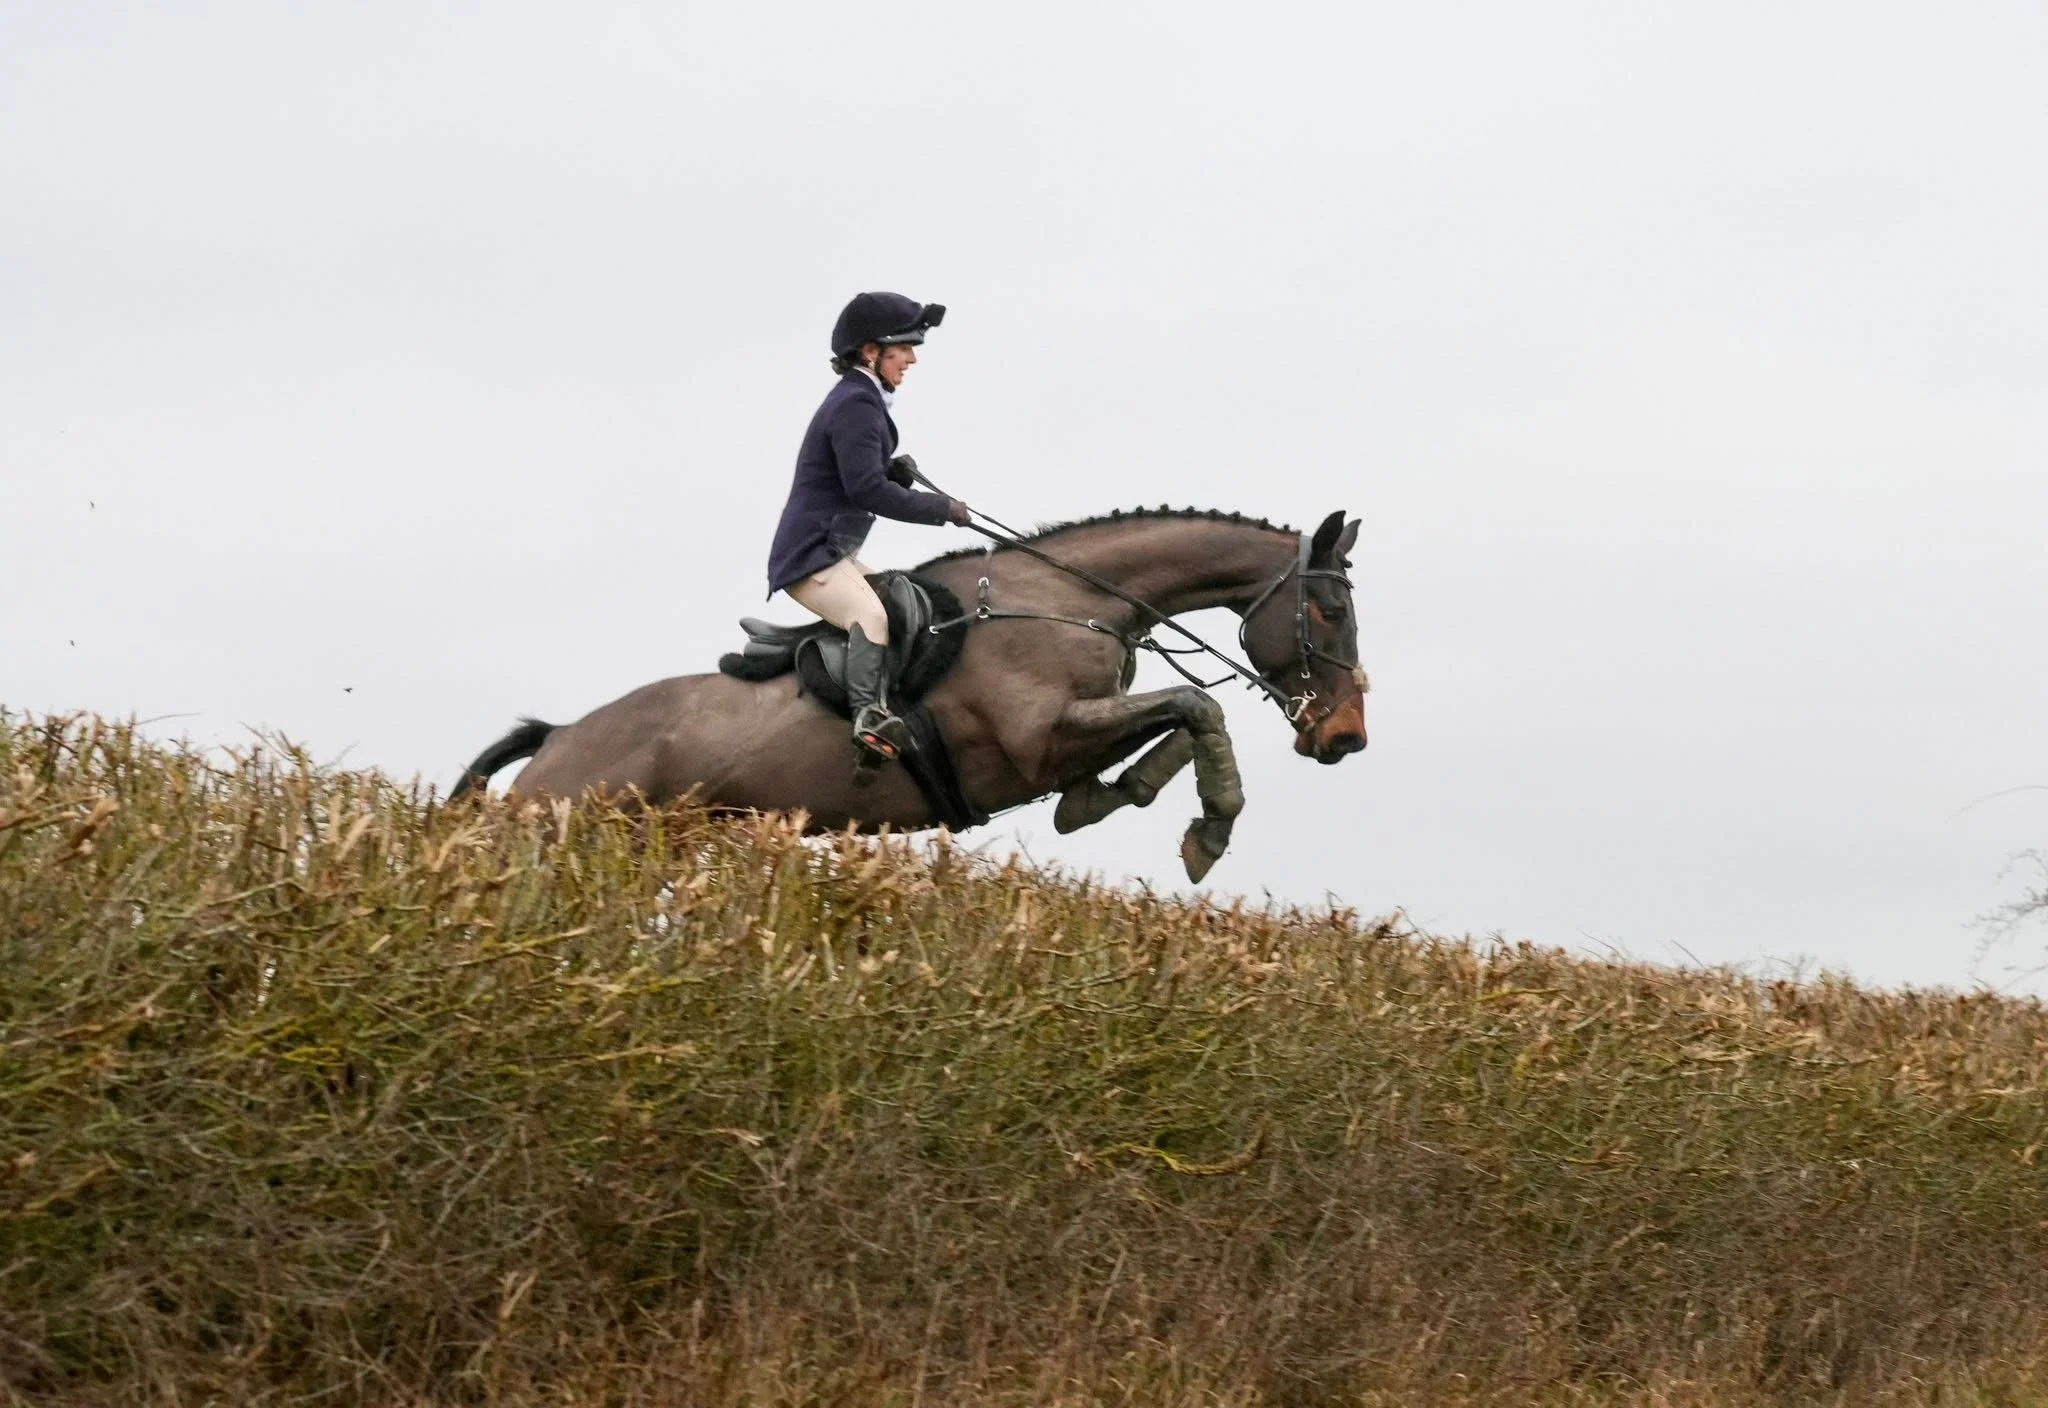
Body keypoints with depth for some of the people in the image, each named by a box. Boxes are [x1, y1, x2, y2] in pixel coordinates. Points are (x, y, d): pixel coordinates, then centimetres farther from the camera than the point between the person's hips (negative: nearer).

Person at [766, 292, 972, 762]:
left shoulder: (861, 401, 20)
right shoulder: (855, 405, -14)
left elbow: (865, 480, 27)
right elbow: (868, 490, -24)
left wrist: (899, 472, 4)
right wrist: (942, 508, -18)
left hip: (836, 553, 11)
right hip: (812, 557, -11)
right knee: (871, 615, -33)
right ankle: (868, 714, -51)